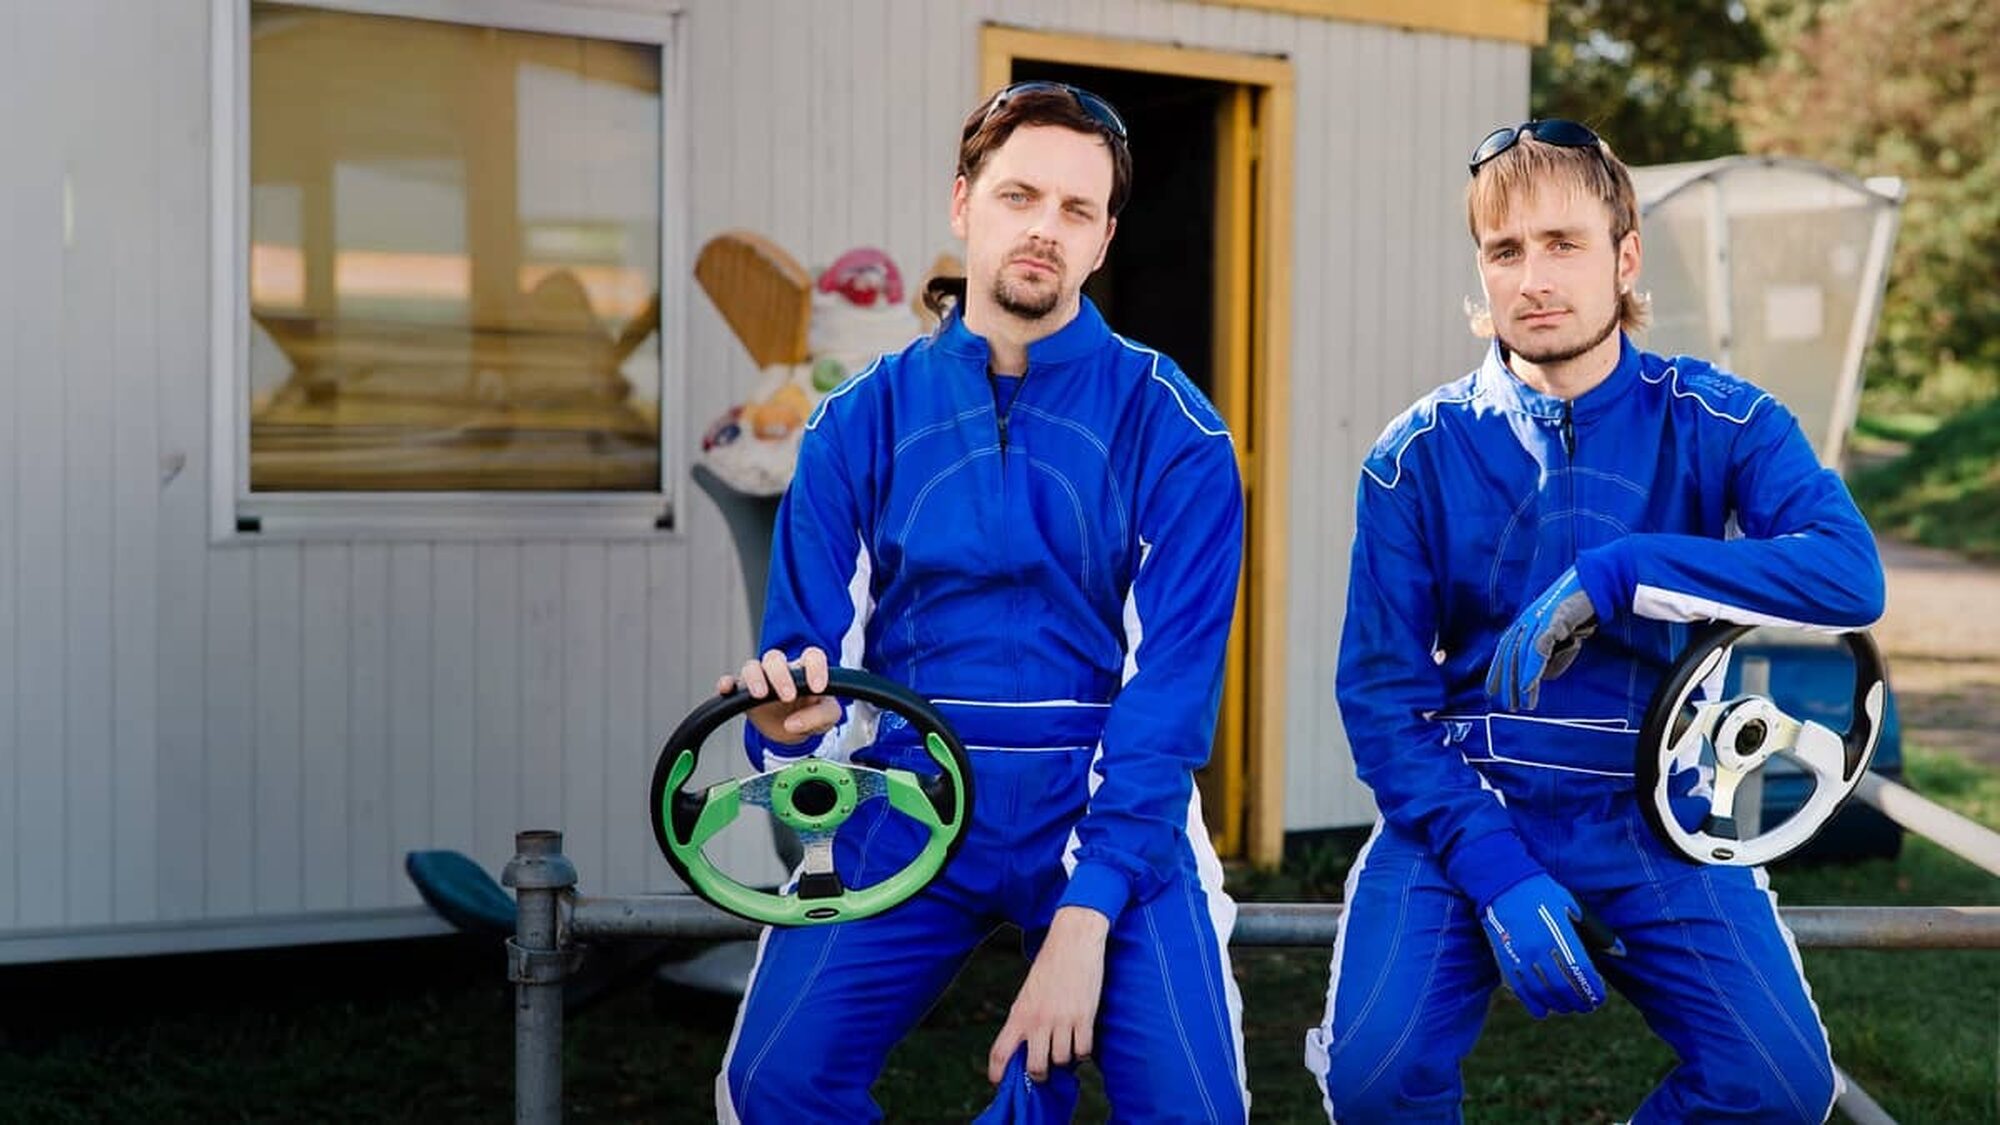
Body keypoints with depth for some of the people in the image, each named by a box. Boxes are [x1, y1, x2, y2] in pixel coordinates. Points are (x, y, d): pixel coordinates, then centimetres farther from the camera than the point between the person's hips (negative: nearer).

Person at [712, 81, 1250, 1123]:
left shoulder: (1170, 432, -4)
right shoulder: (860, 424, 2)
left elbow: (1170, 693, -10)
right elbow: (811, 657, 1)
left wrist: (1082, 925, -19)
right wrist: (792, 716, -24)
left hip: (1115, 814, -1)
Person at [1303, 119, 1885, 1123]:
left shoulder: (1719, 425, -1)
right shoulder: (1418, 455, -1)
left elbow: (1851, 573, -18)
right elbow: (1379, 691, -5)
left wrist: (1617, 575, -27)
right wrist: (1495, 869, -19)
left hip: (1650, 814, 1)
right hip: (1462, 804, 0)